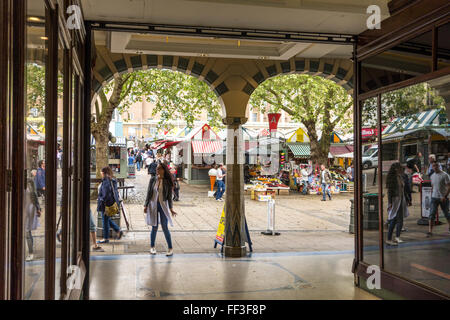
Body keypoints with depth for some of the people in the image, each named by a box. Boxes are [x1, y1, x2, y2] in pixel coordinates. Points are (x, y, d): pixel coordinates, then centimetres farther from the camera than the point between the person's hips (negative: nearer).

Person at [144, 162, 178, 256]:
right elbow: (149, 193, 5)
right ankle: (152, 247, 24)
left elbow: (169, 196, 2)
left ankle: (170, 248, 9)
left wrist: (171, 208, -4)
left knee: (165, 227, -1)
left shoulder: (167, 182, -2)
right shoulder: (153, 179, 0)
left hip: (163, 206, -1)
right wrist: (146, 205, 1)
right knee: (154, 227, 6)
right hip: (153, 205, 1)